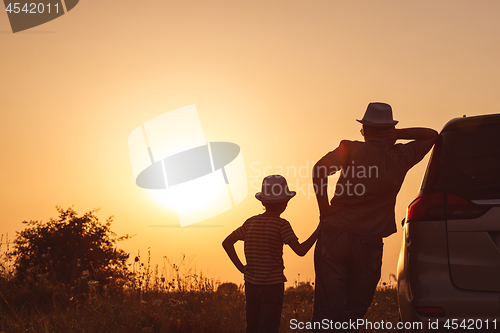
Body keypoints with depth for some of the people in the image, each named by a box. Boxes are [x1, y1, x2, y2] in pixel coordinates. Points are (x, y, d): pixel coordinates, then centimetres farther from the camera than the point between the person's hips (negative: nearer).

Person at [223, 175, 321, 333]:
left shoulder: (250, 222, 4)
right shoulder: (281, 225, -11)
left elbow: (227, 243, 7)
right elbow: (300, 250, -18)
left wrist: (240, 266, 7)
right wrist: (318, 230, -10)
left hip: (250, 284, 5)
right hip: (272, 284, -5)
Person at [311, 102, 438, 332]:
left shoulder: (352, 150, -1)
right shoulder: (401, 158, 5)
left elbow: (320, 169, -16)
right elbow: (431, 135, 21)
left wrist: (324, 208, -7)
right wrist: (396, 135, 9)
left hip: (335, 236, -1)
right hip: (369, 244, 1)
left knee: (328, 311, 0)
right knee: (354, 315, 13)